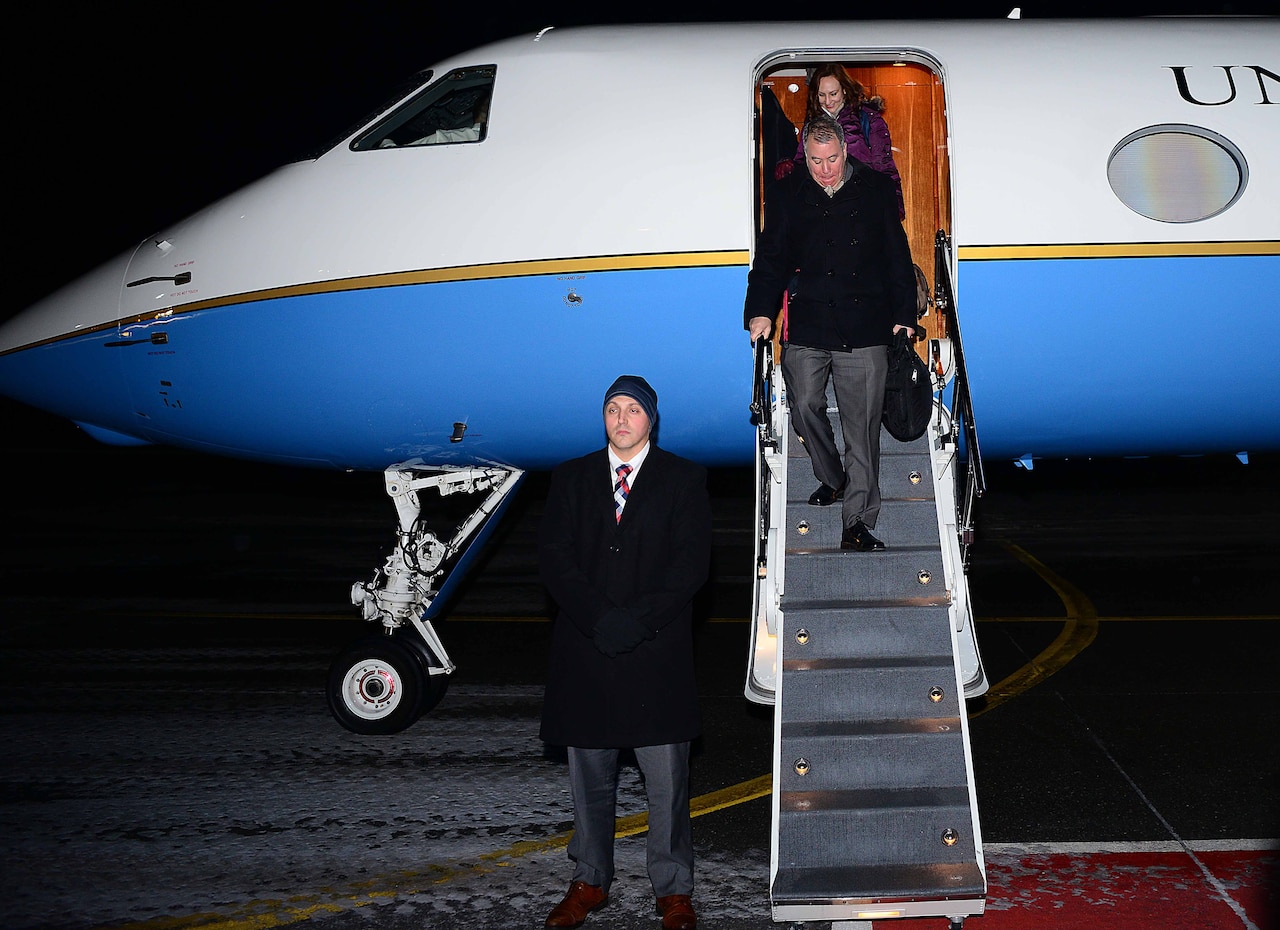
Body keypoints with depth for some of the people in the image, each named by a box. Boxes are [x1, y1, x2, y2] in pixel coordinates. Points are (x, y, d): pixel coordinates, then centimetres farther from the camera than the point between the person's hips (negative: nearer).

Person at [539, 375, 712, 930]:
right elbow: (552, 556, 1)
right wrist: (598, 617, -13)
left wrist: (640, 618, -15)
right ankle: (589, 882, 24)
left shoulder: (683, 479, 5)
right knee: (589, 776, 11)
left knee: (667, 779, 0)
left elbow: (692, 561, -3)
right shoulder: (571, 478, 11)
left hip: (657, 651, -2)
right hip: (585, 648, 2)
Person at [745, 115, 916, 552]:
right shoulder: (787, 195, 9)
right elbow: (770, 258, 7)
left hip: (866, 327, -1)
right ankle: (832, 478, 27)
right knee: (805, 406, -2)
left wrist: (904, 315, 6)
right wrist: (761, 311, -6)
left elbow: (898, 257, 11)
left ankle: (858, 523, 0)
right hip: (806, 325, 1)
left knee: (862, 423, -3)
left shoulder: (876, 188, 9)